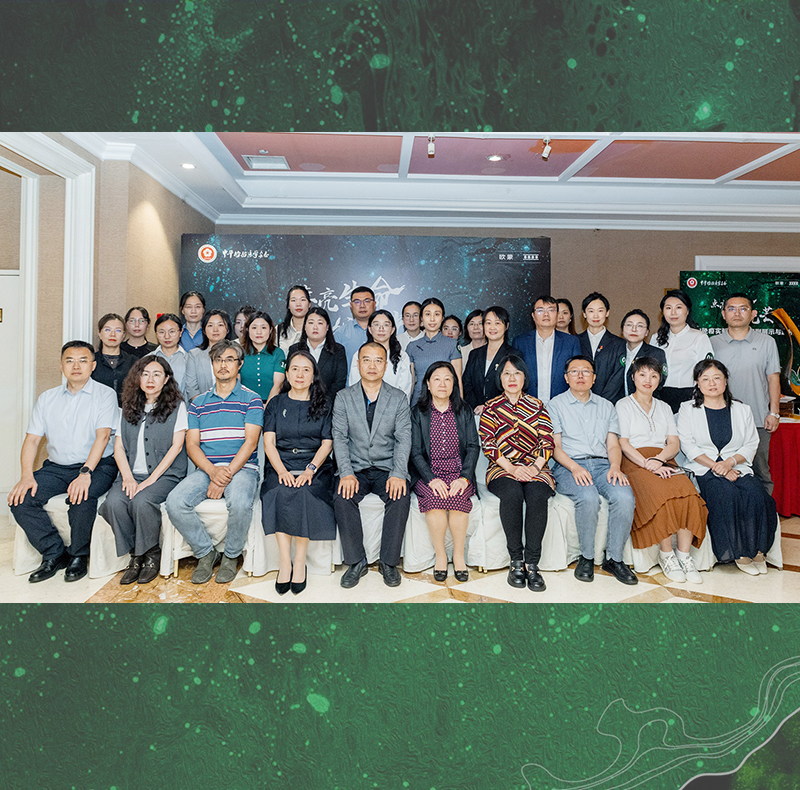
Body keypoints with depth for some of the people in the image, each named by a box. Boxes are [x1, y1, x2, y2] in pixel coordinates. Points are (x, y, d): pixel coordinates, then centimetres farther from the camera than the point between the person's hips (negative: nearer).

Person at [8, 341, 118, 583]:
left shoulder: (105, 395, 0)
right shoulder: (47, 398, 14)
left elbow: (103, 436, -13)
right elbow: (32, 439, 8)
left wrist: (85, 473, -26)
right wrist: (27, 476, -9)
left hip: (97, 466, -5)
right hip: (56, 467, 5)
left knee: (81, 497, -33)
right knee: (20, 500, -18)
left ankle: (78, 556, -8)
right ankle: (55, 554, -3)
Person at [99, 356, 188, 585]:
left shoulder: (176, 406, 4)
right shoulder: (128, 408, 16)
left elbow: (176, 446, -4)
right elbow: (119, 446, 12)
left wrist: (151, 478, -13)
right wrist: (128, 477, -6)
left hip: (165, 474, -4)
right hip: (132, 474, 4)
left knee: (141, 501, -32)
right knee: (113, 502, -26)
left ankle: (152, 555, -7)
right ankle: (135, 555, -6)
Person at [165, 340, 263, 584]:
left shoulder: (251, 399, 5)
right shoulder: (198, 402, 16)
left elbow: (250, 442, -4)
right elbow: (191, 444, 7)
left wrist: (227, 474, -16)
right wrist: (212, 470, -13)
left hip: (242, 468, -3)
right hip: (206, 469, 4)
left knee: (240, 502, -35)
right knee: (175, 502, -23)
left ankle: (231, 556, -6)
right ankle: (206, 552, 0)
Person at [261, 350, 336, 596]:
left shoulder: (323, 405, 11)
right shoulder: (276, 404, 14)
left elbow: (327, 443, 3)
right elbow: (268, 442, 4)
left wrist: (310, 470, -14)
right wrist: (282, 471, -14)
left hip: (314, 466, -1)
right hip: (281, 466, 1)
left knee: (306, 493, -31)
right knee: (280, 493, -30)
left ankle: (300, 561, -17)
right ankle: (285, 562, -21)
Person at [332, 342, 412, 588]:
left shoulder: (399, 399, 5)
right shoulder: (344, 398, 6)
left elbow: (404, 439, -3)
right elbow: (339, 438, -2)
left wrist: (398, 474, -18)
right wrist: (346, 473, -17)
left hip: (387, 468, 0)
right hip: (356, 468, 1)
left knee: (400, 497, -28)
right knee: (342, 497, -27)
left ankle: (389, 562, -10)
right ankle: (356, 561, -10)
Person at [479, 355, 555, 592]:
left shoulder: (537, 406, 15)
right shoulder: (491, 407, 11)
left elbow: (547, 441, 7)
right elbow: (487, 444, 0)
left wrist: (536, 466, -12)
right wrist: (511, 467, -14)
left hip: (534, 467, 1)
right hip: (502, 468, -1)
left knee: (537, 494, -32)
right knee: (512, 493, -34)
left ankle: (532, 563, -26)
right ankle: (516, 560, -22)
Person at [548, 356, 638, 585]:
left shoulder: (606, 406, 22)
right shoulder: (555, 405, 11)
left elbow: (613, 444, 15)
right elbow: (555, 446, 2)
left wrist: (615, 466, -7)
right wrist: (575, 467, -16)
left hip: (602, 464, 3)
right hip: (568, 466, -3)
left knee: (624, 496, -28)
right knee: (588, 497, -34)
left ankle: (614, 558, -12)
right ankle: (586, 557, -14)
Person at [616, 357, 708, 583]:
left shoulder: (664, 408, 24)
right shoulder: (623, 405, 10)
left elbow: (674, 443, 12)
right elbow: (623, 444, -2)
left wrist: (658, 459, -9)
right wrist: (647, 463, -17)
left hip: (664, 461, 4)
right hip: (635, 462, -4)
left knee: (687, 491, -28)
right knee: (661, 494, -33)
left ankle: (684, 555, -23)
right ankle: (666, 554, -20)